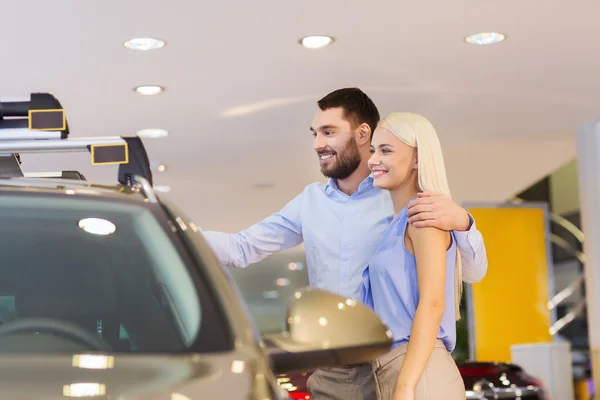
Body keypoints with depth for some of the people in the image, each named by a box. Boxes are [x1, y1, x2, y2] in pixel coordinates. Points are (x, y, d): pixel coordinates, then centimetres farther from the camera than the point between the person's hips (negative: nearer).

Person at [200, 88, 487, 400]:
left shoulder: (402, 199, -7)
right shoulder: (309, 201, 6)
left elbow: (474, 272, -7)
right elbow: (242, 248, 7)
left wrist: (462, 222, -27)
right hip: (329, 371, 4)